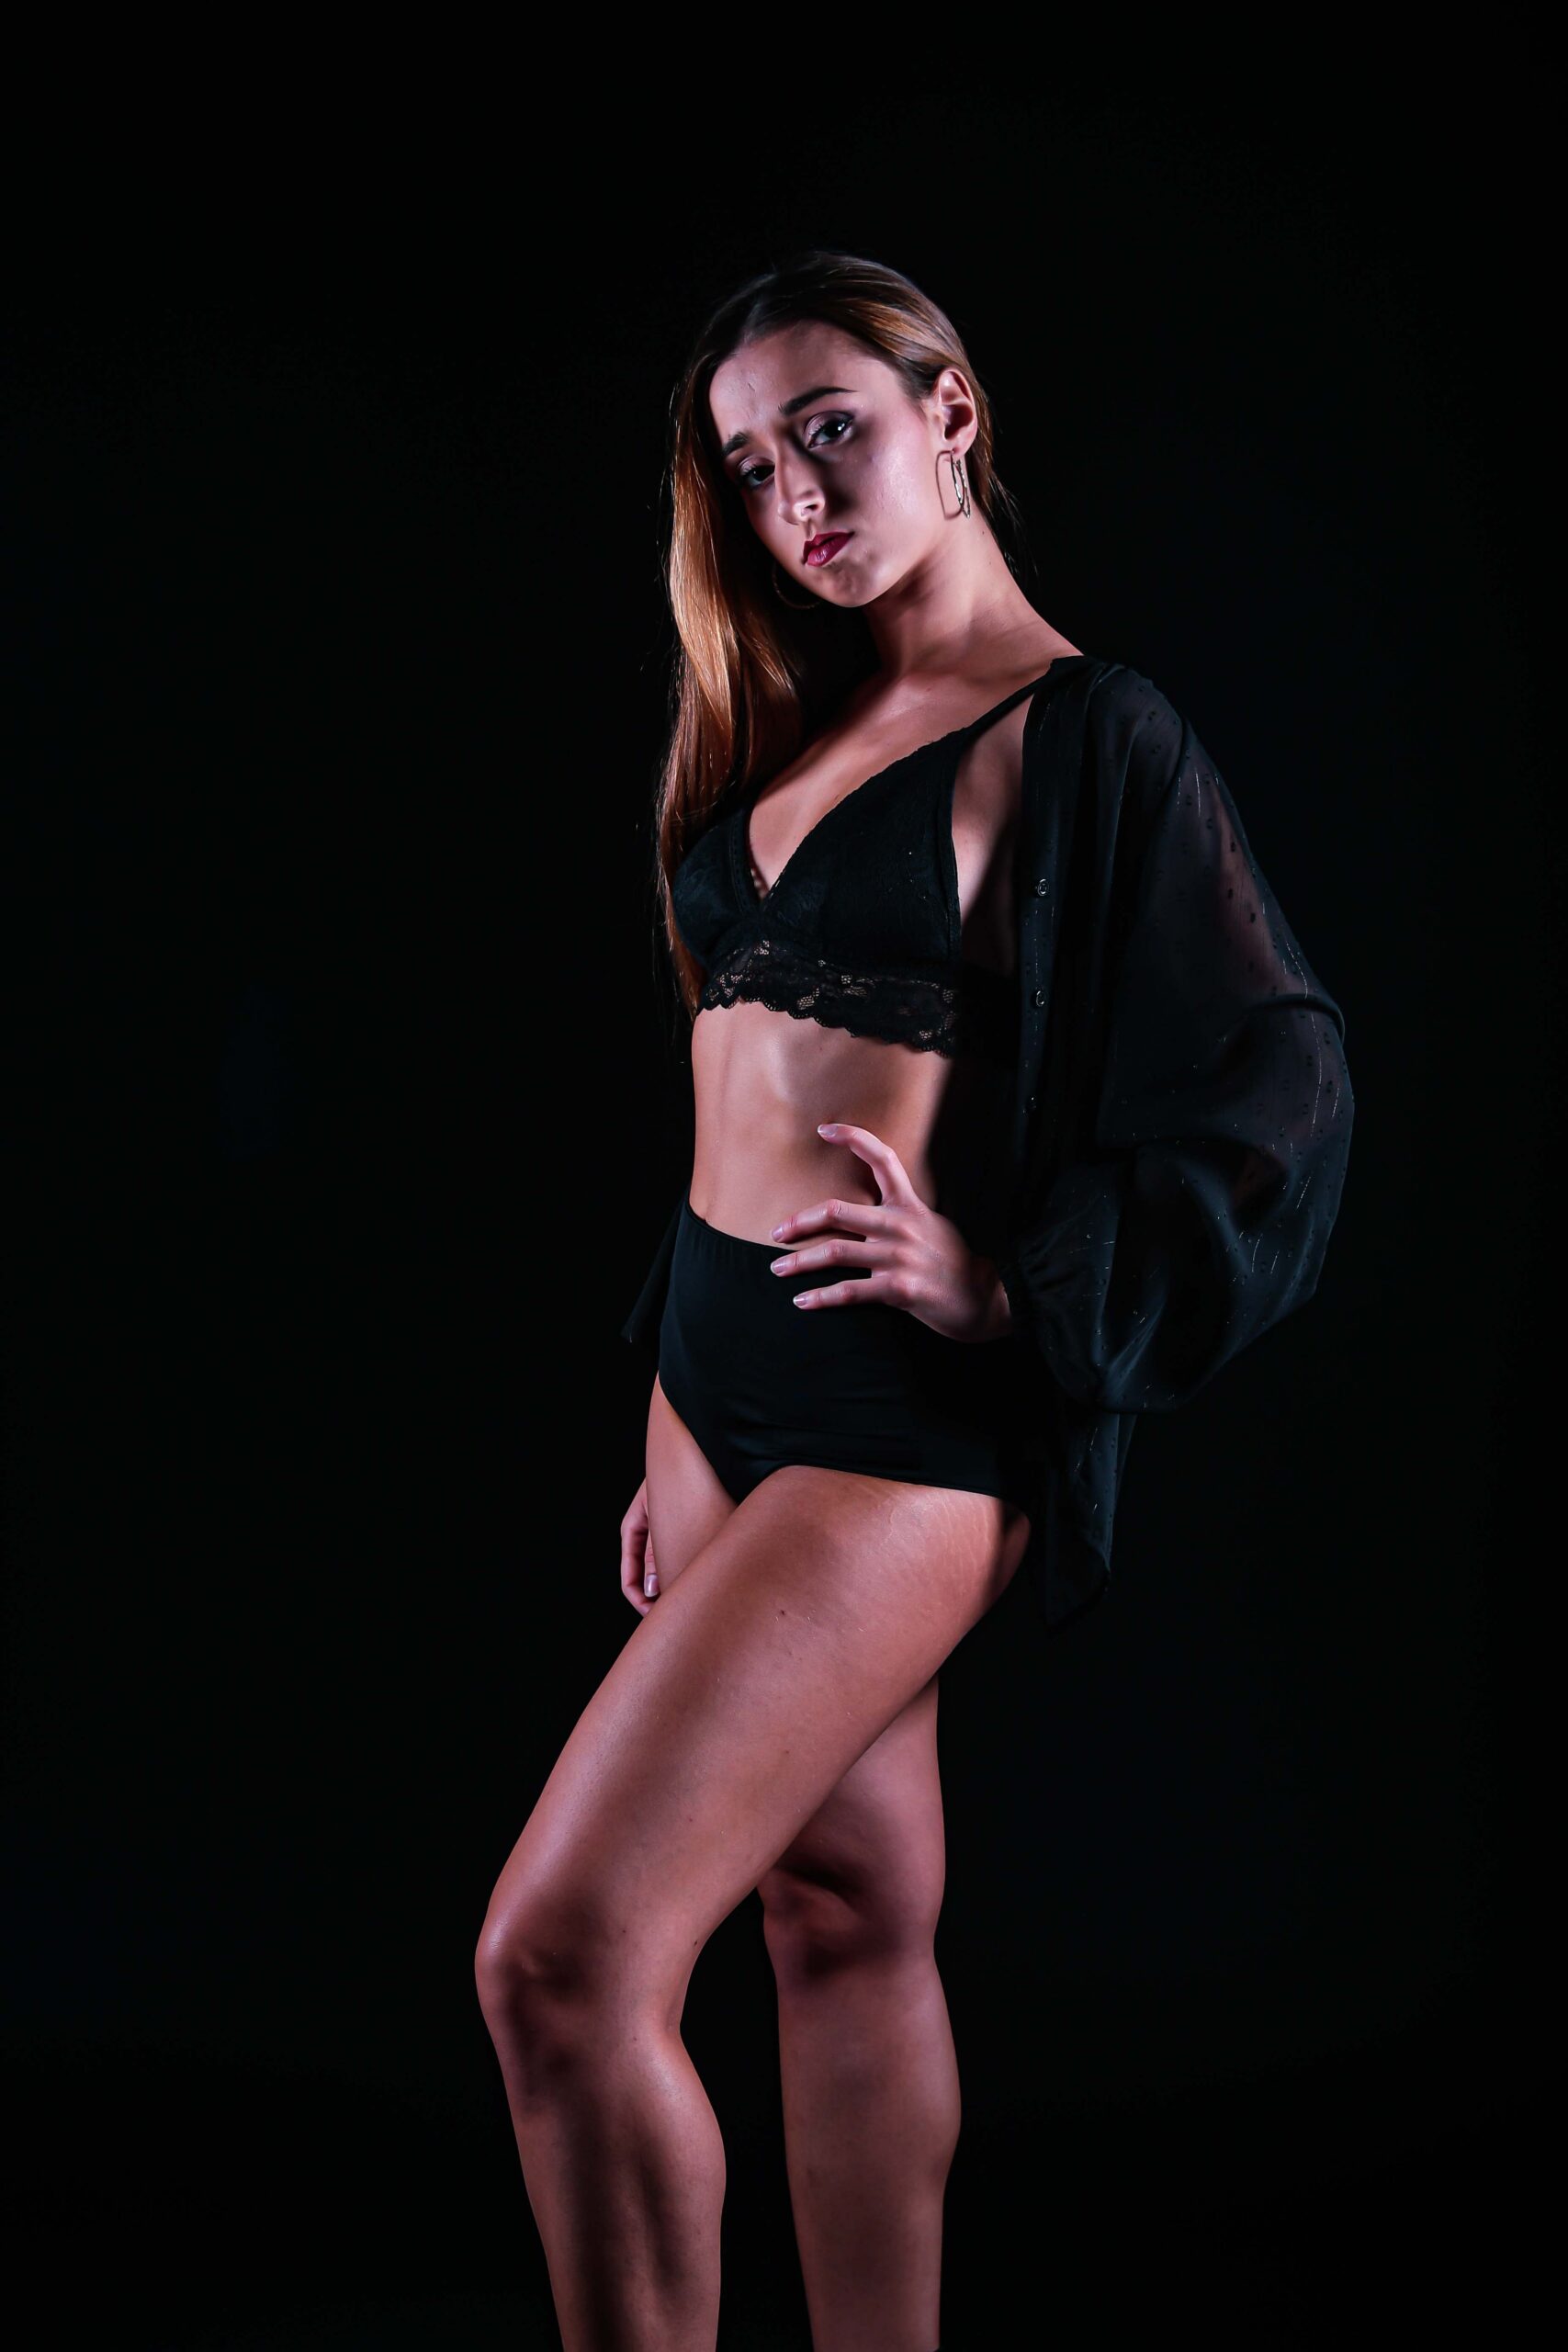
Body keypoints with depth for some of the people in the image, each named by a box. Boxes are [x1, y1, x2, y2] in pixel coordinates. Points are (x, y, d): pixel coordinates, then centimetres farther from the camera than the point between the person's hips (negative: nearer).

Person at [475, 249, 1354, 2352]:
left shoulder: (1084, 735, -8)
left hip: (902, 1404, -8)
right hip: (720, 1364, 8)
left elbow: (1281, 1090, -9)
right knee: (850, 1915, 14)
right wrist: (677, 1445, 18)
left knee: (563, 1957, -13)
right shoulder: (786, 727, 14)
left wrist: (1010, 1289, -16)